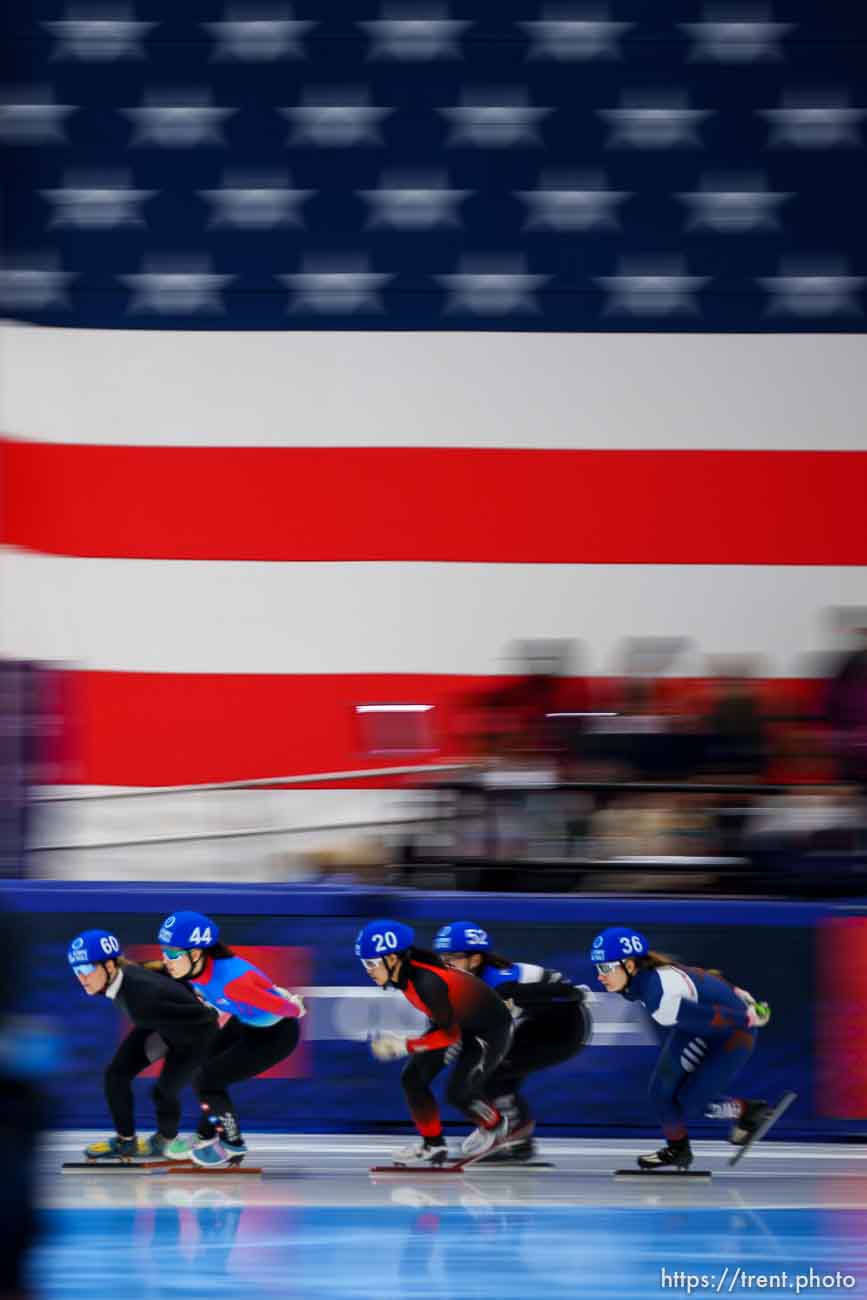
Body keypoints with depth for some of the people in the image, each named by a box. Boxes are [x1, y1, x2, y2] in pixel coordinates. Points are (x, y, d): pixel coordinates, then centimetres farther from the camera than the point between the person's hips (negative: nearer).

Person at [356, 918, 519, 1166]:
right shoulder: (405, 969, -12)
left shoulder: (427, 982, -37)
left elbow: (449, 1032, -27)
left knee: (457, 1093, -11)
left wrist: (404, 1045, -28)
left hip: (490, 1028, -8)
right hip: (456, 1020, 8)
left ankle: (497, 1127, 20)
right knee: (413, 1079, -1)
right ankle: (433, 1145, 15)